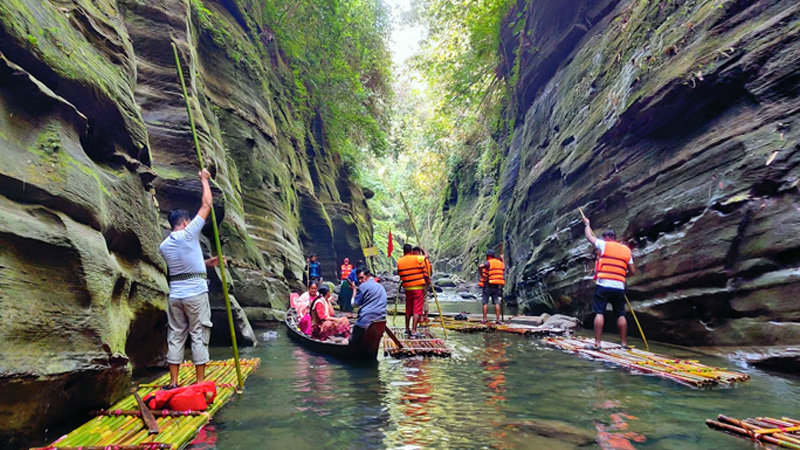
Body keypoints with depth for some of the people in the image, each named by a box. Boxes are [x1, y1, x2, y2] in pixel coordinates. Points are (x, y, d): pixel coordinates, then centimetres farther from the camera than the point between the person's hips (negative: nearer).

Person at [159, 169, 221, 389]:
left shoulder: (164, 246, 9)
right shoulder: (189, 234, -9)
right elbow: (207, 205, -4)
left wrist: (205, 263, 22)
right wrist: (204, 180, 6)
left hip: (175, 295, 6)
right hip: (196, 294, -6)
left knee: (175, 336, 11)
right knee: (199, 336, 1)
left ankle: (173, 382, 16)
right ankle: (200, 382, 6)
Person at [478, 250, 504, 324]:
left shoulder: (488, 262, -6)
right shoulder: (500, 262, 13)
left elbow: (480, 267, -23)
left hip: (488, 285, -5)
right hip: (497, 285, 5)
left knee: (485, 302, 0)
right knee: (496, 303, 5)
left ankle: (484, 319, -2)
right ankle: (498, 319, 0)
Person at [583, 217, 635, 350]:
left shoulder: (604, 245, 2)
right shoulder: (626, 250, 13)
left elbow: (589, 236, 18)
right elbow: (632, 271, 13)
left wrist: (587, 224, 34)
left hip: (603, 285, -4)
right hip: (619, 287, 4)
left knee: (599, 313, -4)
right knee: (621, 315, 11)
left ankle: (597, 343, -5)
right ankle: (624, 343, 17)